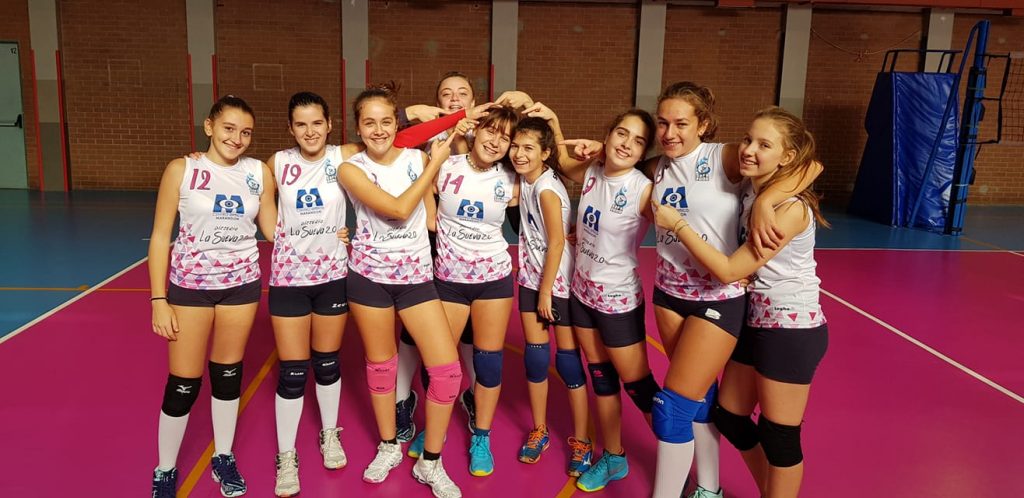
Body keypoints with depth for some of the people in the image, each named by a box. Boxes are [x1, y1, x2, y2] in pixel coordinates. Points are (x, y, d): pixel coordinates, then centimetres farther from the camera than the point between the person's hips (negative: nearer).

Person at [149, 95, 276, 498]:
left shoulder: (260, 172, -3)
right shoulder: (181, 170, -9)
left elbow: (273, 229, 4)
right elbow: (160, 236, -6)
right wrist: (158, 300, -9)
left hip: (241, 284, 2)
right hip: (189, 285, -2)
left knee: (229, 373, 13)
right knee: (183, 383, 3)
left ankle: (224, 458, 31)